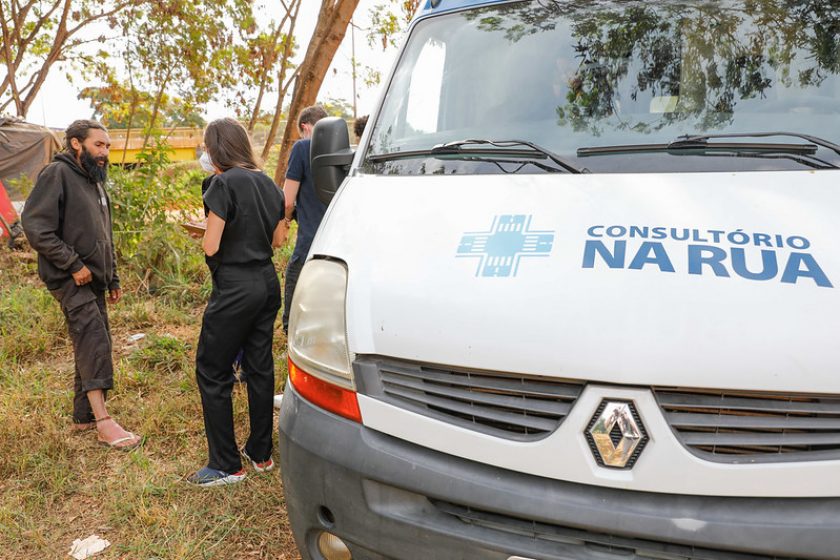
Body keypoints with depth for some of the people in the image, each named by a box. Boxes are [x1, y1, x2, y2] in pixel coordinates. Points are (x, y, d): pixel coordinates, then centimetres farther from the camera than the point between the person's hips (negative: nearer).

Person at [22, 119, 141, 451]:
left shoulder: (95, 182, 19)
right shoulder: (57, 174, -9)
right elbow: (35, 227, -17)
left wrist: (113, 278, 20)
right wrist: (73, 264, -18)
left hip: (93, 278, 9)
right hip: (70, 278, -9)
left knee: (92, 344, 10)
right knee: (94, 340, -18)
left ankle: (84, 415, 20)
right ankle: (103, 422, -19)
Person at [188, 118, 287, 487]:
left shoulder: (224, 183, -13)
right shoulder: (267, 182, 9)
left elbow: (210, 246, -16)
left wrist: (209, 234, 5)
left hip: (235, 288, -8)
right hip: (267, 283, 8)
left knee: (212, 372, 4)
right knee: (260, 367, 14)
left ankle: (226, 466, 9)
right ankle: (260, 453, 25)